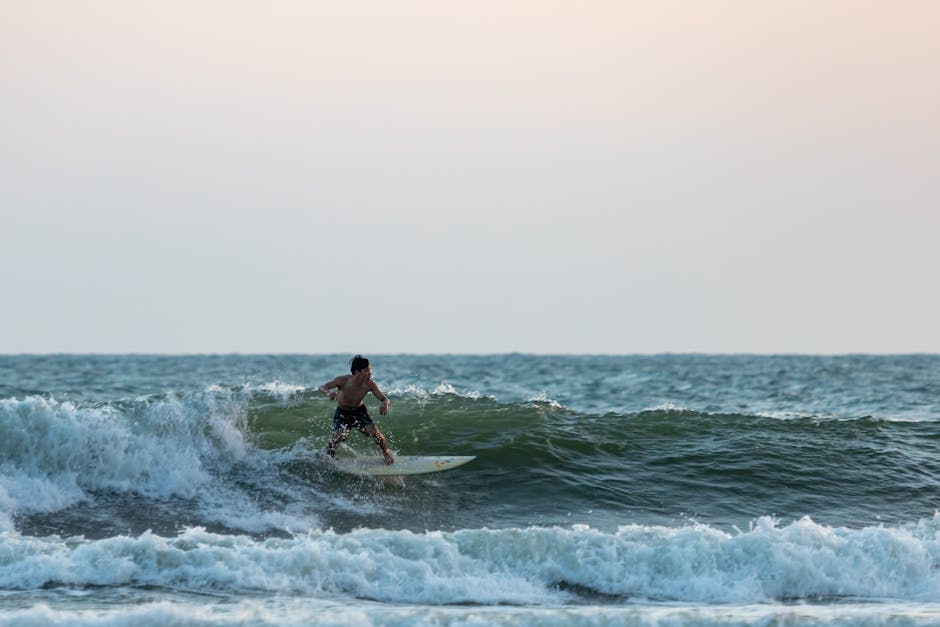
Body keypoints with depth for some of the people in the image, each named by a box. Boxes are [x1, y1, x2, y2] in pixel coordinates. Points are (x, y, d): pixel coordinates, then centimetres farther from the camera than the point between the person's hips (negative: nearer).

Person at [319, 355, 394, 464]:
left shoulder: (369, 384, -24)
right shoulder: (344, 380, -30)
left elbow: (385, 399, -18)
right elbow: (322, 387, -28)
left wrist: (385, 404, -44)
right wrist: (329, 393, -52)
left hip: (359, 411, 2)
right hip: (342, 413, -2)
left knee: (374, 432, -14)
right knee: (338, 437, -22)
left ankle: (387, 454, 14)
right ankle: (328, 457, 8)